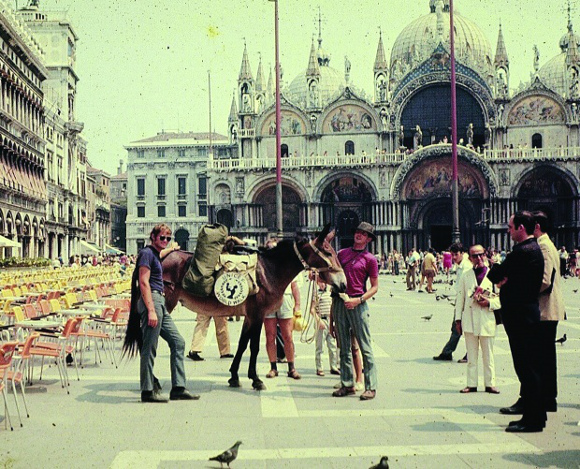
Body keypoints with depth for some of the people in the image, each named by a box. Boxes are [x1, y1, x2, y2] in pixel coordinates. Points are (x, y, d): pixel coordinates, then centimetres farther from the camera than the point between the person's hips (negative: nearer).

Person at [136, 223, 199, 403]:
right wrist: (151, 310, -24)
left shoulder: (155, 254, 20)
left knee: (178, 342, 9)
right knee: (150, 349, -5)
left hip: (160, 302, 10)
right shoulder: (147, 253, -8)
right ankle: (147, 391, 1)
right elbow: (144, 283, -17)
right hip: (151, 301, -10)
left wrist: (171, 249, 66)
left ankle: (178, 389, 10)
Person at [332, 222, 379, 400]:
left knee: (365, 347, -5)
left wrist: (359, 300, -13)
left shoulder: (370, 259, 0)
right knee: (344, 347, 9)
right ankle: (347, 384, 16)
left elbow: (375, 287, 0)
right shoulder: (342, 253, 13)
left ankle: (370, 387, -2)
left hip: (358, 304, -5)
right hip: (339, 302, 5)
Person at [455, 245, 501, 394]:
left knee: (488, 355, 5)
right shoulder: (466, 276, 8)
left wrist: (490, 303, -14)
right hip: (469, 320, 2)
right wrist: (458, 319, 7)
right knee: (471, 355, 7)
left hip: (486, 320, -2)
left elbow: (501, 297, 4)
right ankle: (471, 384, 12)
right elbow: (460, 298, 10)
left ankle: (490, 384, 12)